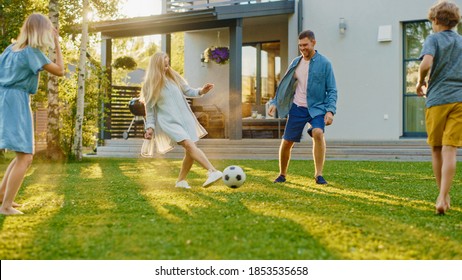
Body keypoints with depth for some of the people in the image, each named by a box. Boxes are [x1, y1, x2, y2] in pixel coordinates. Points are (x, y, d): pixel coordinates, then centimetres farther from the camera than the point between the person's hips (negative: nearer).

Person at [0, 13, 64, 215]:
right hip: (16, 102, -9)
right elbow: (60, 71, -6)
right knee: (25, 157, -9)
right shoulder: (32, 51, -10)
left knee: (24, 155, 20)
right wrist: (57, 44, 1)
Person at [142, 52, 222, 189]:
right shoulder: (149, 86, 0)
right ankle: (213, 171, -37)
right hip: (168, 122, -5)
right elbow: (150, 109, 5)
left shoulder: (173, 77, 8)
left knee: (190, 151, -2)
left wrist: (201, 91, -5)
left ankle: (181, 180, 18)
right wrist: (150, 127, -4)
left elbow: (188, 91, 14)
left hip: (185, 118, 5)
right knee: (189, 144, -25)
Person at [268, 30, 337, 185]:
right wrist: (275, 103, 2)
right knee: (287, 142, 3)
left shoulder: (324, 63, -6)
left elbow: (332, 90, -6)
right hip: (297, 108, 4)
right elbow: (284, 85, 14)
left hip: (317, 108, -3)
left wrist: (330, 110, -18)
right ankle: (282, 175, 25)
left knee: (318, 133, -30)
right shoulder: (296, 63, 6)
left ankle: (318, 174, -21)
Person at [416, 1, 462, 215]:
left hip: (437, 100, -2)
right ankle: (442, 198, -16)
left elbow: (426, 63, -18)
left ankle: (444, 196, 17)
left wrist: (420, 82, -1)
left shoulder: (433, 39, 0)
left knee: (436, 150, 11)